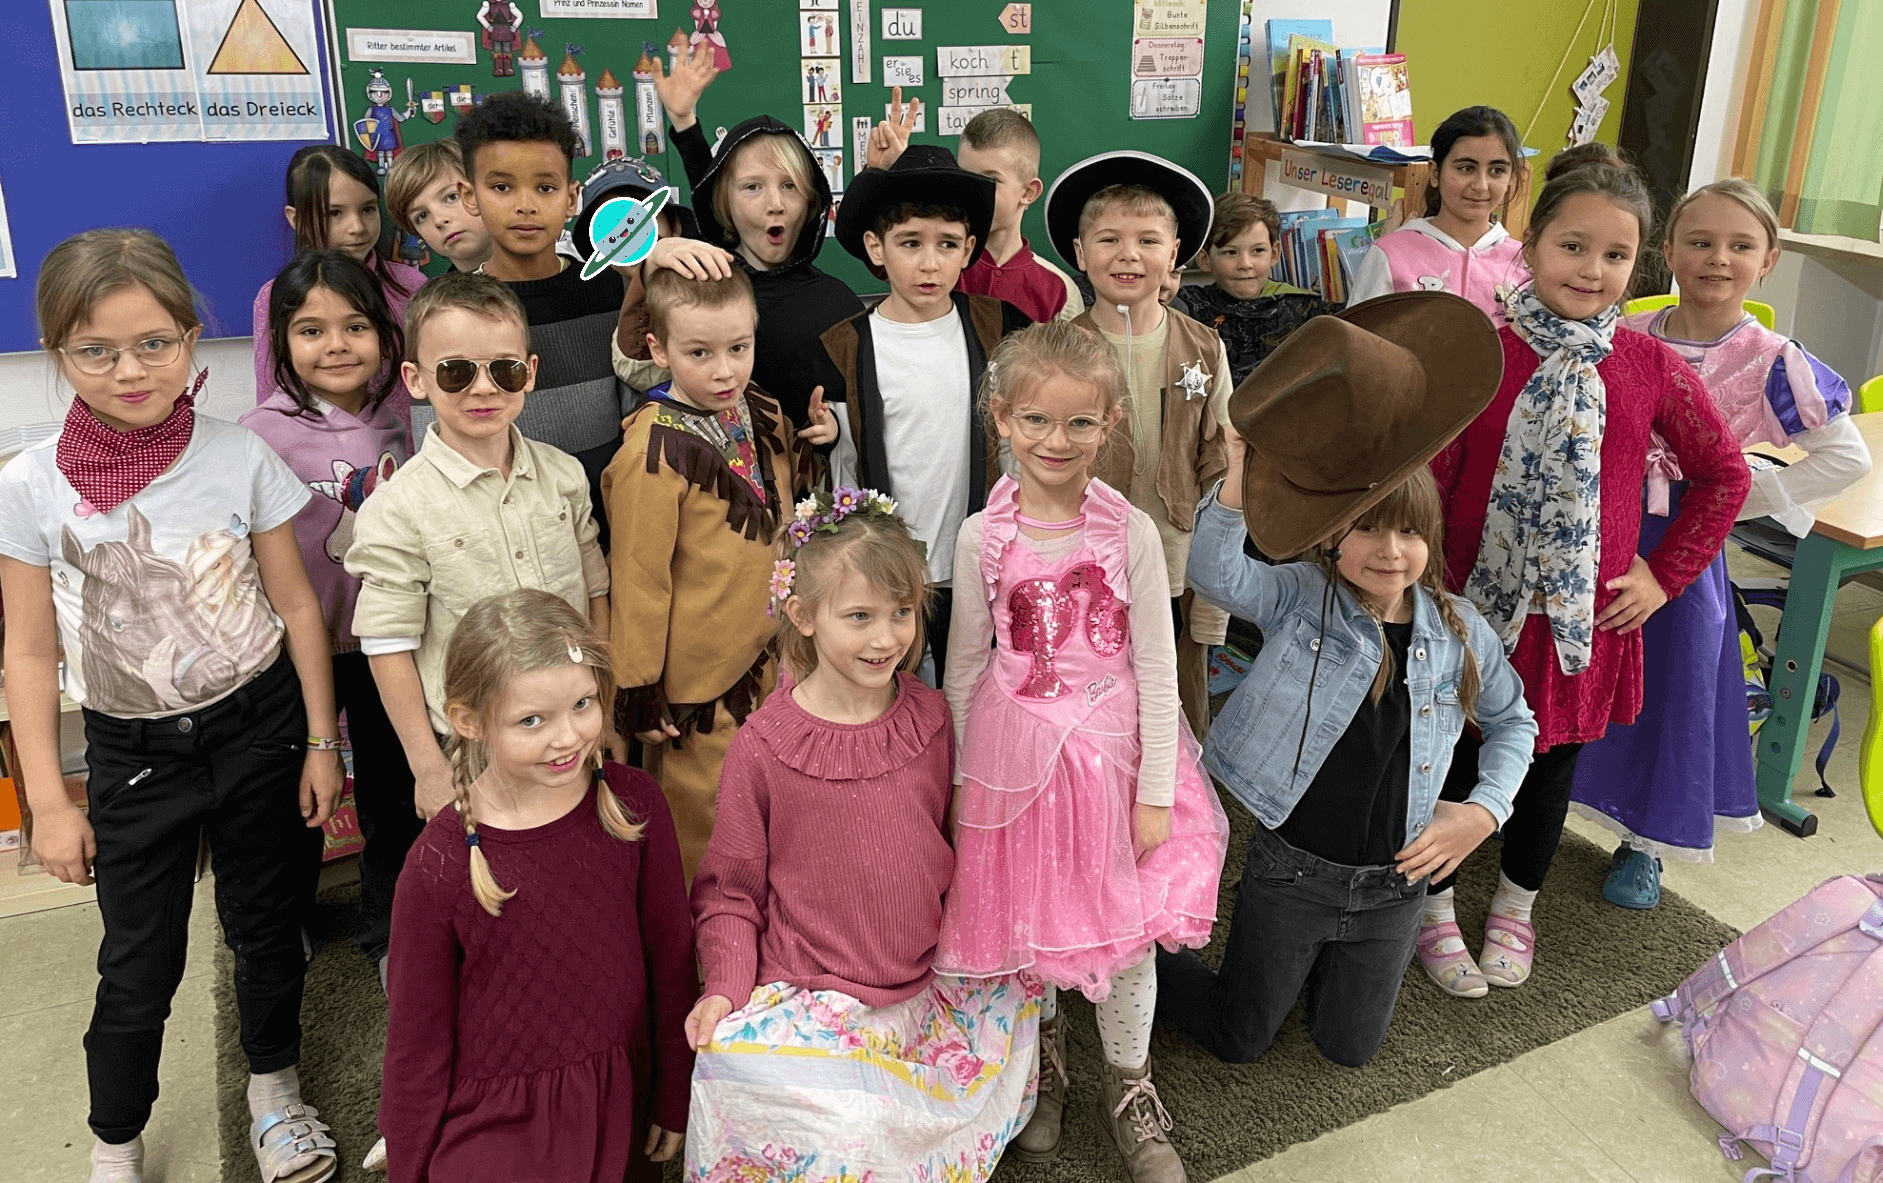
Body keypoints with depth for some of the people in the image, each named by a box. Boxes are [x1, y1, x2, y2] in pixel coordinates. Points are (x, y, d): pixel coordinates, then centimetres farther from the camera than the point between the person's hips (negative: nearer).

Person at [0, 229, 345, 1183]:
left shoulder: (240, 457, -9)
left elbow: (296, 606, -2)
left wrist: (322, 743, 0)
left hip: (257, 728, 1)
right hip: (131, 749, 0)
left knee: (266, 928, 16)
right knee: (138, 965, 10)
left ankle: (273, 1087, 42)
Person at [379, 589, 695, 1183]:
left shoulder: (634, 805, -13)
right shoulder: (440, 863, -20)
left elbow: (671, 956, -1)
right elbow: (417, 1048, -8)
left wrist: (674, 1101, 7)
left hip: (622, 1112, 2)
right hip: (493, 1132, -2)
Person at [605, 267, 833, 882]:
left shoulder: (763, 413, -1)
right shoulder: (655, 450, -21)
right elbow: (639, 577, -17)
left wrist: (818, 440, 0)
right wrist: (639, 693, -12)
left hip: (768, 656, 7)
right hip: (698, 680, -7)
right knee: (703, 822, 11)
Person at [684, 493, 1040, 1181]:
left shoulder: (930, 718, -2)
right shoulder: (764, 745, -14)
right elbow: (730, 886, -4)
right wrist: (724, 988, -15)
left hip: (925, 989, 5)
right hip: (808, 1007, -5)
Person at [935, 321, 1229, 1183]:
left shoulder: (1131, 533, -9)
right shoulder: (982, 538, -6)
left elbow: (1157, 669, -5)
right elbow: (964, 668, 2)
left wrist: (1156, 792, -5)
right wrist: (960, 781, 4)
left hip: (1112, 754, 0)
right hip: (1015, 757, 1)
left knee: (1127, 923, 11)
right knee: (1022, 921, 14)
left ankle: (1128, 1083, 36)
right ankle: (1043, 1057, 43)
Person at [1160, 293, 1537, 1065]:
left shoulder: (1459, 632, -4)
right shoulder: (1301, 599, -13)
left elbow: (1513, 720, 12)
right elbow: (1215, 575, -31)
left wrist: (1486, 808, -2)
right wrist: (1236, 493, -48)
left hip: (1390, 885, 3)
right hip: (1288, 870, -3)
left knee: (1349, 1048, 20)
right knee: (1236, 1040, 13)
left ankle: (1323, 959, 48)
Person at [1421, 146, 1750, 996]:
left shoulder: (1652, 369, -4)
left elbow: (1723, 474, 8)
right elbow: (1426, 478, -9)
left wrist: (1666, 574, 4)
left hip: (1587, 616, 3)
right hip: (1478, 609, -2)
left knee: (1551, 766, 19)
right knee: (1456, 759, 12)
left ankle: (1515, 909, 44)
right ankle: (1434, 909, 36)